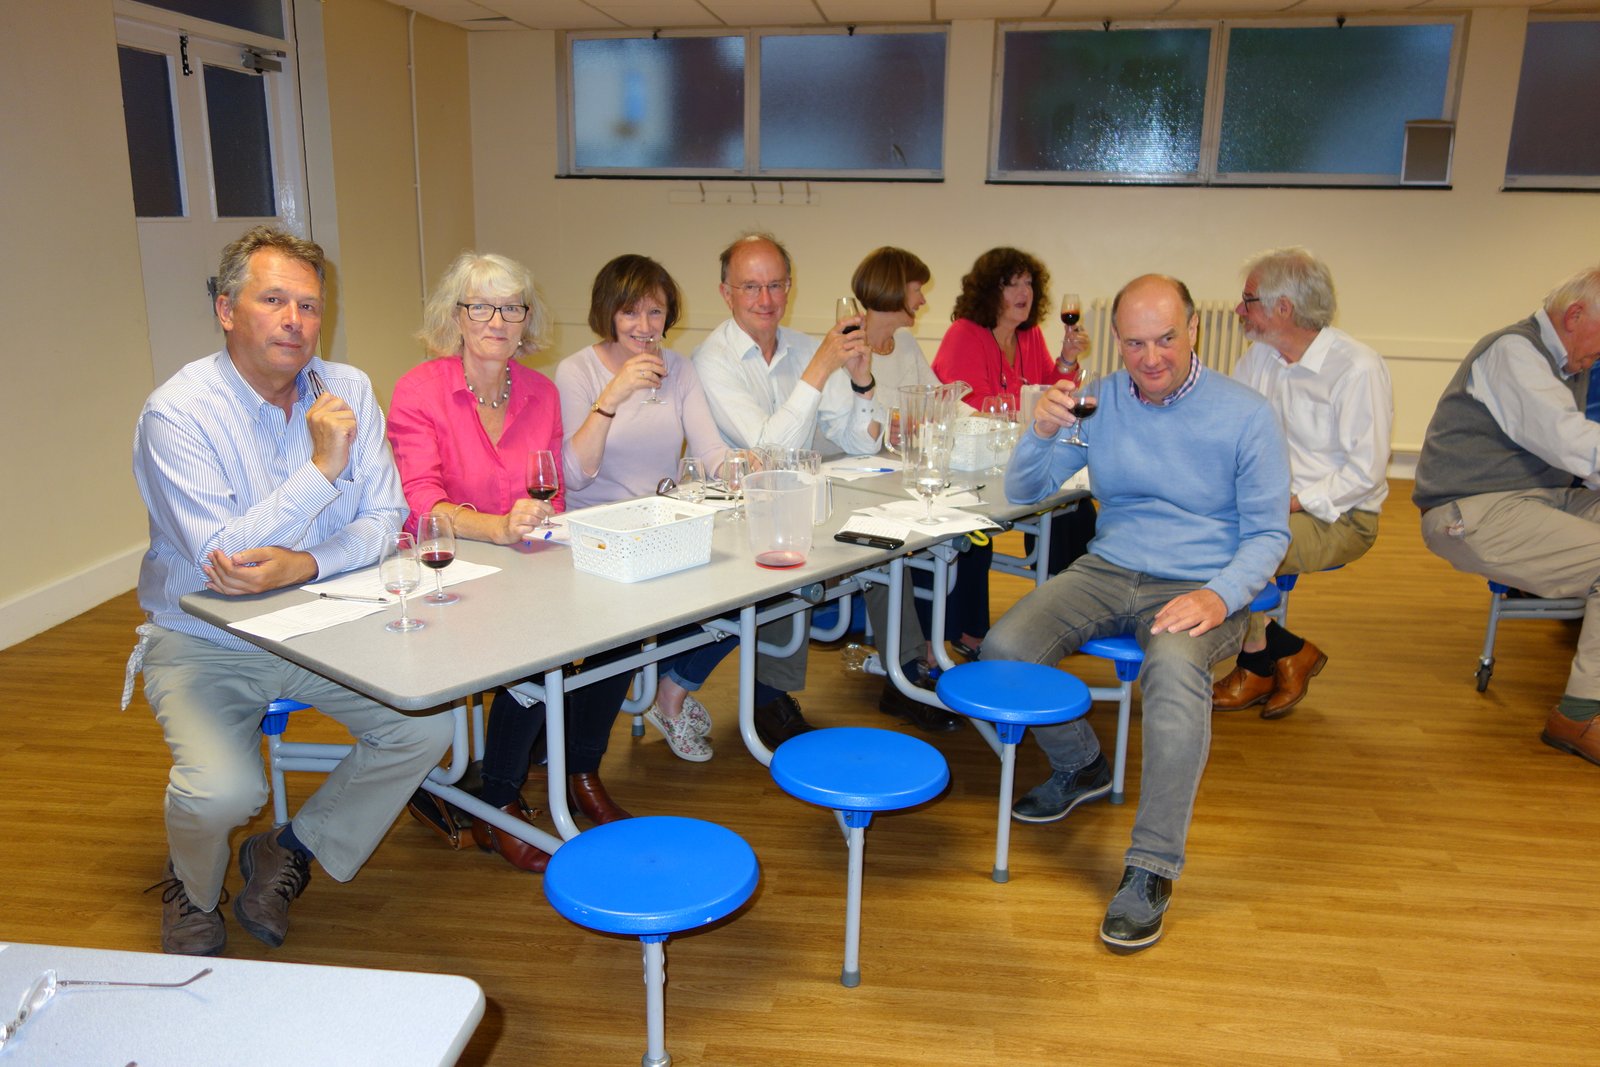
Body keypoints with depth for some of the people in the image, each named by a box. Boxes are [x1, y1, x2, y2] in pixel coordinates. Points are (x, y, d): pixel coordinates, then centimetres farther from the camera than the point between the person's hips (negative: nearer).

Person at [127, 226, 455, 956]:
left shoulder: (347, 390, -3)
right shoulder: (177, 413, -17)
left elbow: (384, 521, -4)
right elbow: (219, 557, -25)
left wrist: (301, 565, -23)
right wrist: (322, 467, -28)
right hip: (205, 644, -4)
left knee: (429, 725, -14)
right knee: (222, 790, -26)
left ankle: (287, 855, 11)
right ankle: (192, 891, 13)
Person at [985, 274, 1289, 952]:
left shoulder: (1245, 414, -4)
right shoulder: (1100, 401, 5)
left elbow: (1268, 533, -1)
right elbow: (1024, 493, 6)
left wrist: (1219, 596, -22)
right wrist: (1040, 432, -16)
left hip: (1198, 587, -4)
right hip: (1107, 572, 4)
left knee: (1174, 665, -38)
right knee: (1003, 649, -20)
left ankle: (1151, 870, -27)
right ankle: (1081, 767, 11)